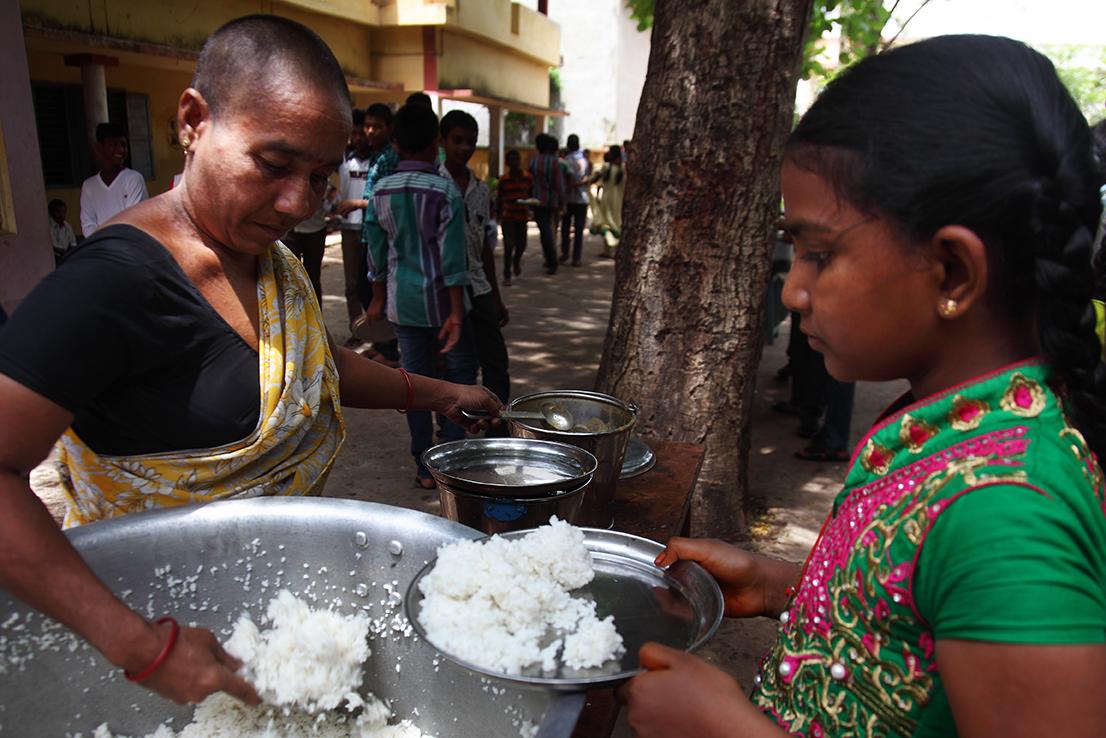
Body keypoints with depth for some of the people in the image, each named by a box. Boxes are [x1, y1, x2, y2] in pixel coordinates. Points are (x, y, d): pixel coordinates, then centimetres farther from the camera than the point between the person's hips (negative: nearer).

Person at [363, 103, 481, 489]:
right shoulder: (445, 191, -12)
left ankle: (425, 466, 16)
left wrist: (378, 299, 19)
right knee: (462, 370, 15)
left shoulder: (381, 192, 0)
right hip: (440, 297, -4)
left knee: (416, 377, 10)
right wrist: (456, 312, -13)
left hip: (401, 298, 4)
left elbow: (377, 253, 7)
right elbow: (452, 257, -15)